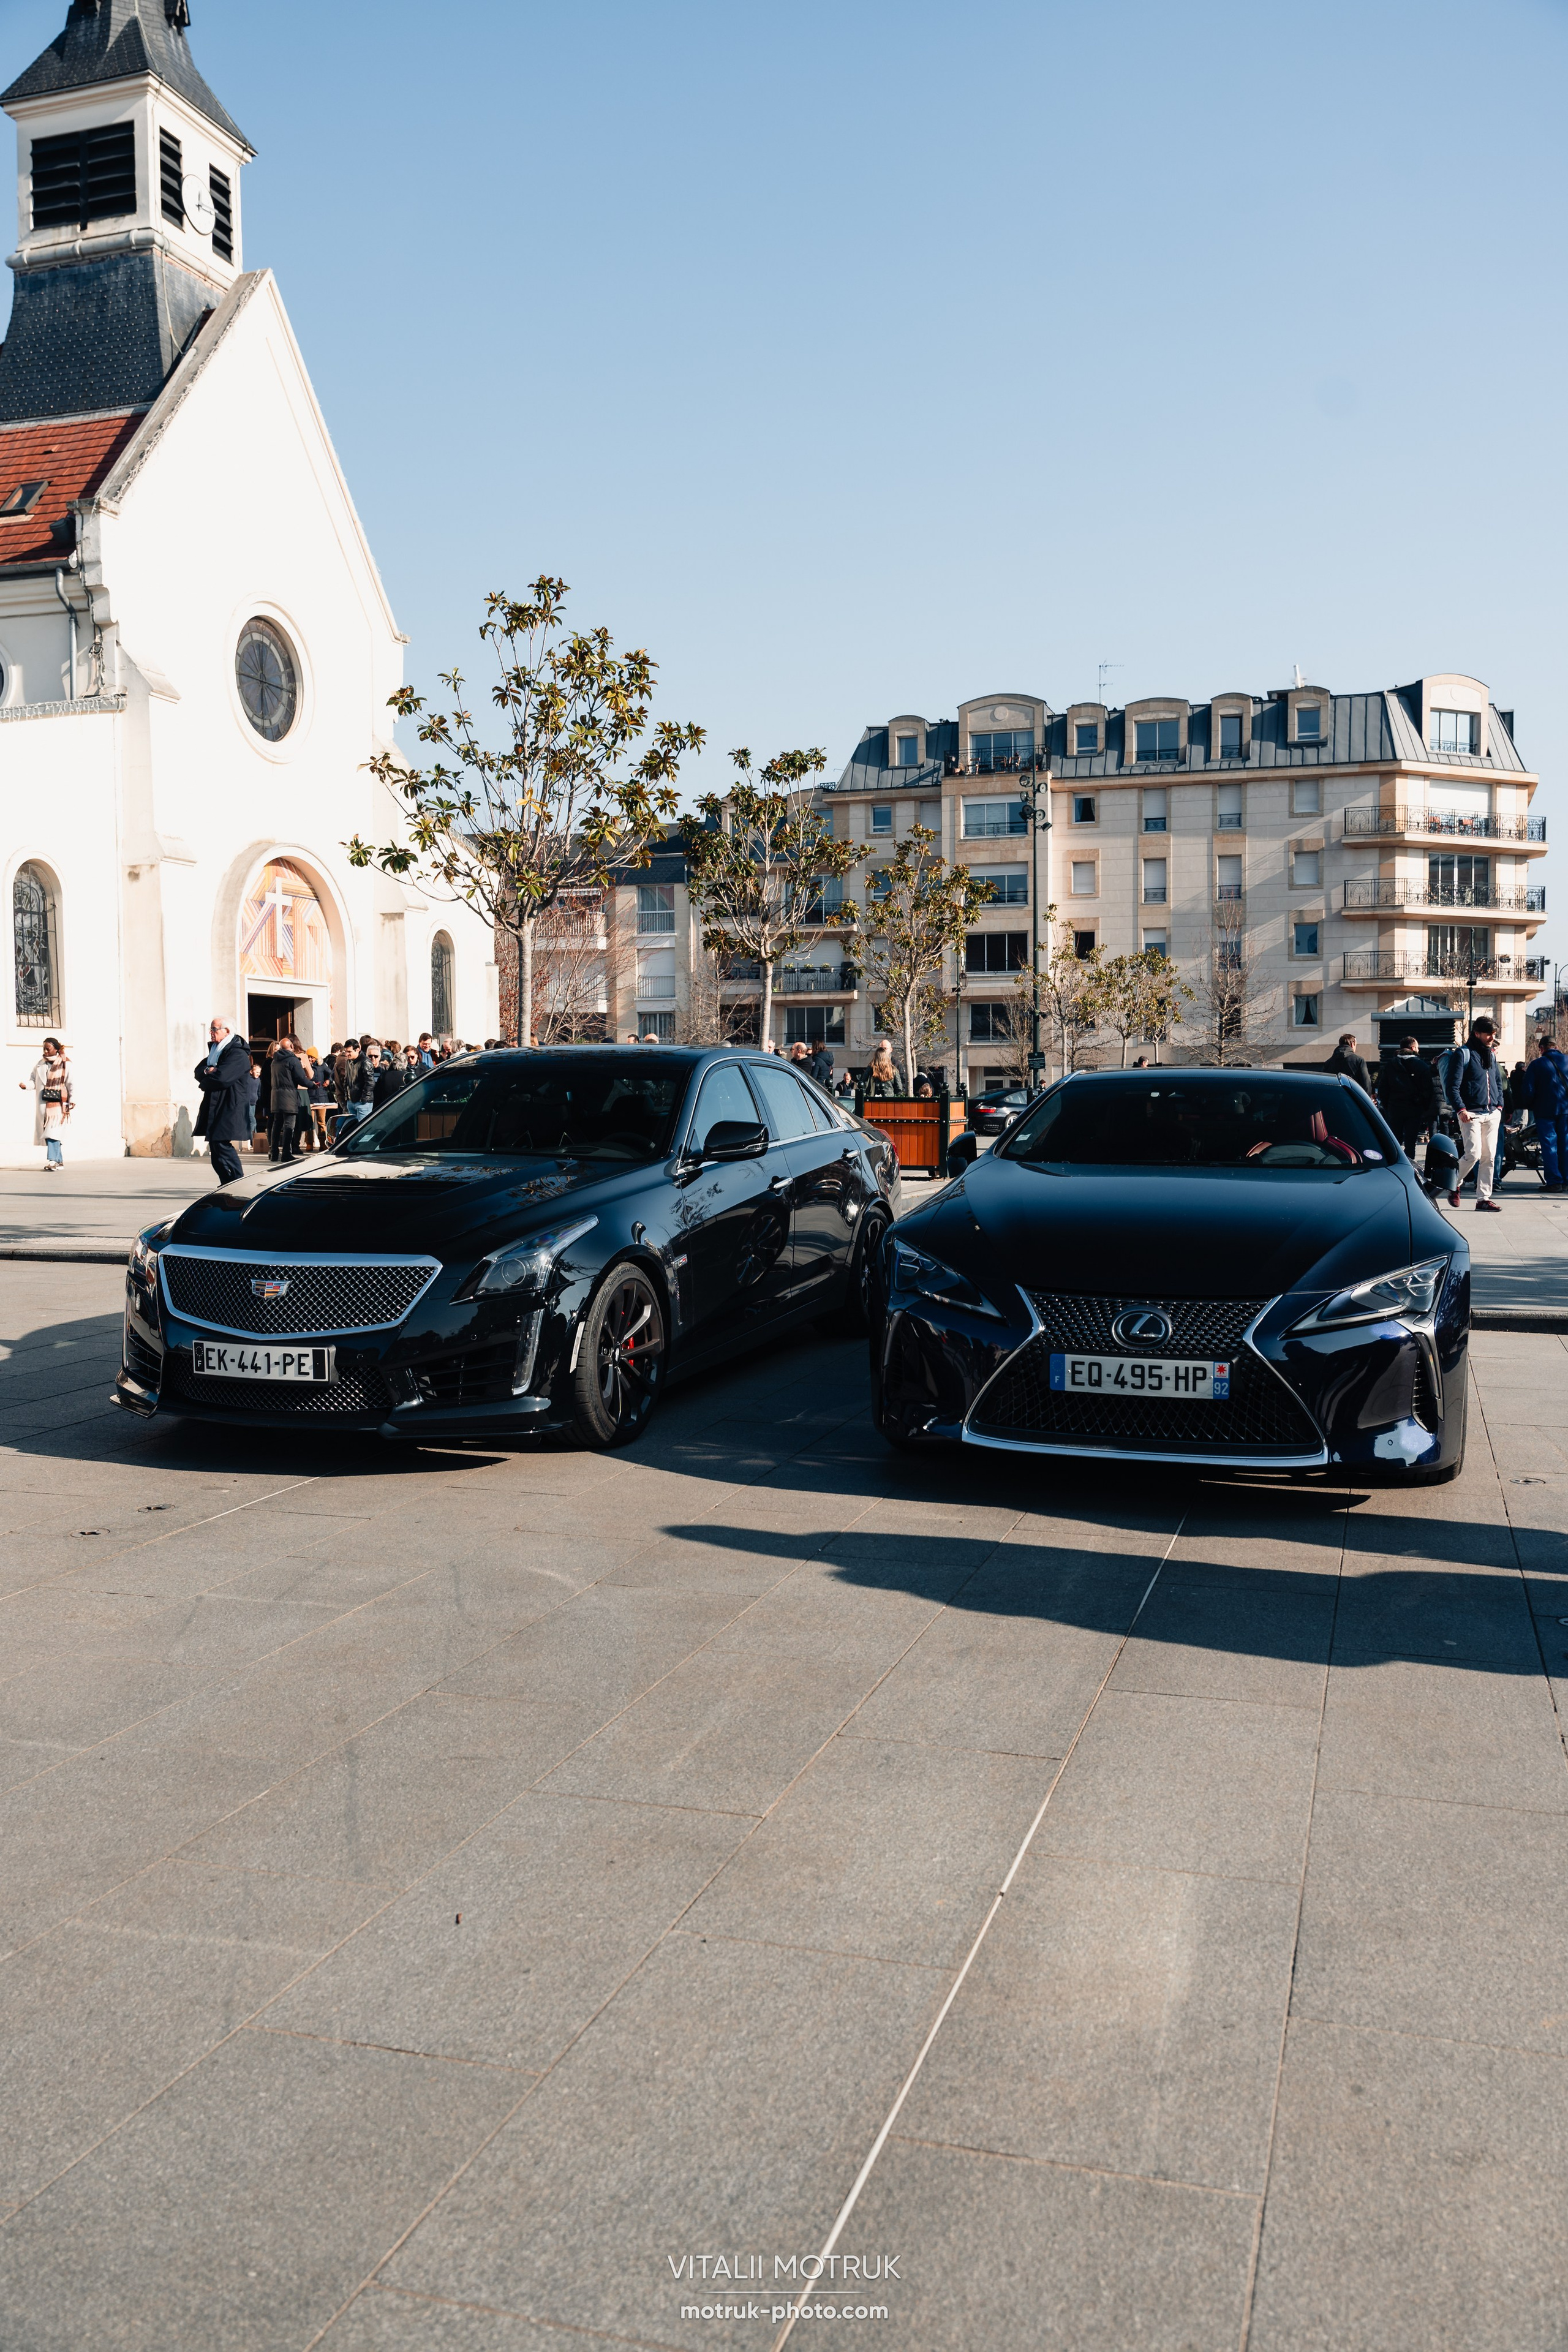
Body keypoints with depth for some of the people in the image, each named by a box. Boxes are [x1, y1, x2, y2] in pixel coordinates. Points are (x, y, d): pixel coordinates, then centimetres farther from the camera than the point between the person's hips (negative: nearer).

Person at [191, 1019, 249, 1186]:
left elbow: (221, 1077, -22)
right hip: (214, 1108, 9)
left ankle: (238, 1184, -8)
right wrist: (208, 1071, -10)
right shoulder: (215, 1050, 19)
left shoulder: (238, 1054, -12)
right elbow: (198, 1071, 13)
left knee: (222, 1146, -14)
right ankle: (227, 1185, 13)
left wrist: (204, 1084, -3)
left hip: (230, 1108, -9)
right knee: (215, 1147, 7)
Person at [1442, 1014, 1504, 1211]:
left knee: (1489, 1157, 3)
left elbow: (1498, 1081, 26)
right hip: (1471, 1114, -7)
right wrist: (1461, 1109, -17)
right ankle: (1454, 1186, 9)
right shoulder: (1463, 1054, -5)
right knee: (1473, 1154, -15)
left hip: (1492, 1114, 7)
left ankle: (1483, 1198, 8)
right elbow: (1452, 1086, -10)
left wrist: (1499, 1105, 14)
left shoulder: (1491, 1054, 16)